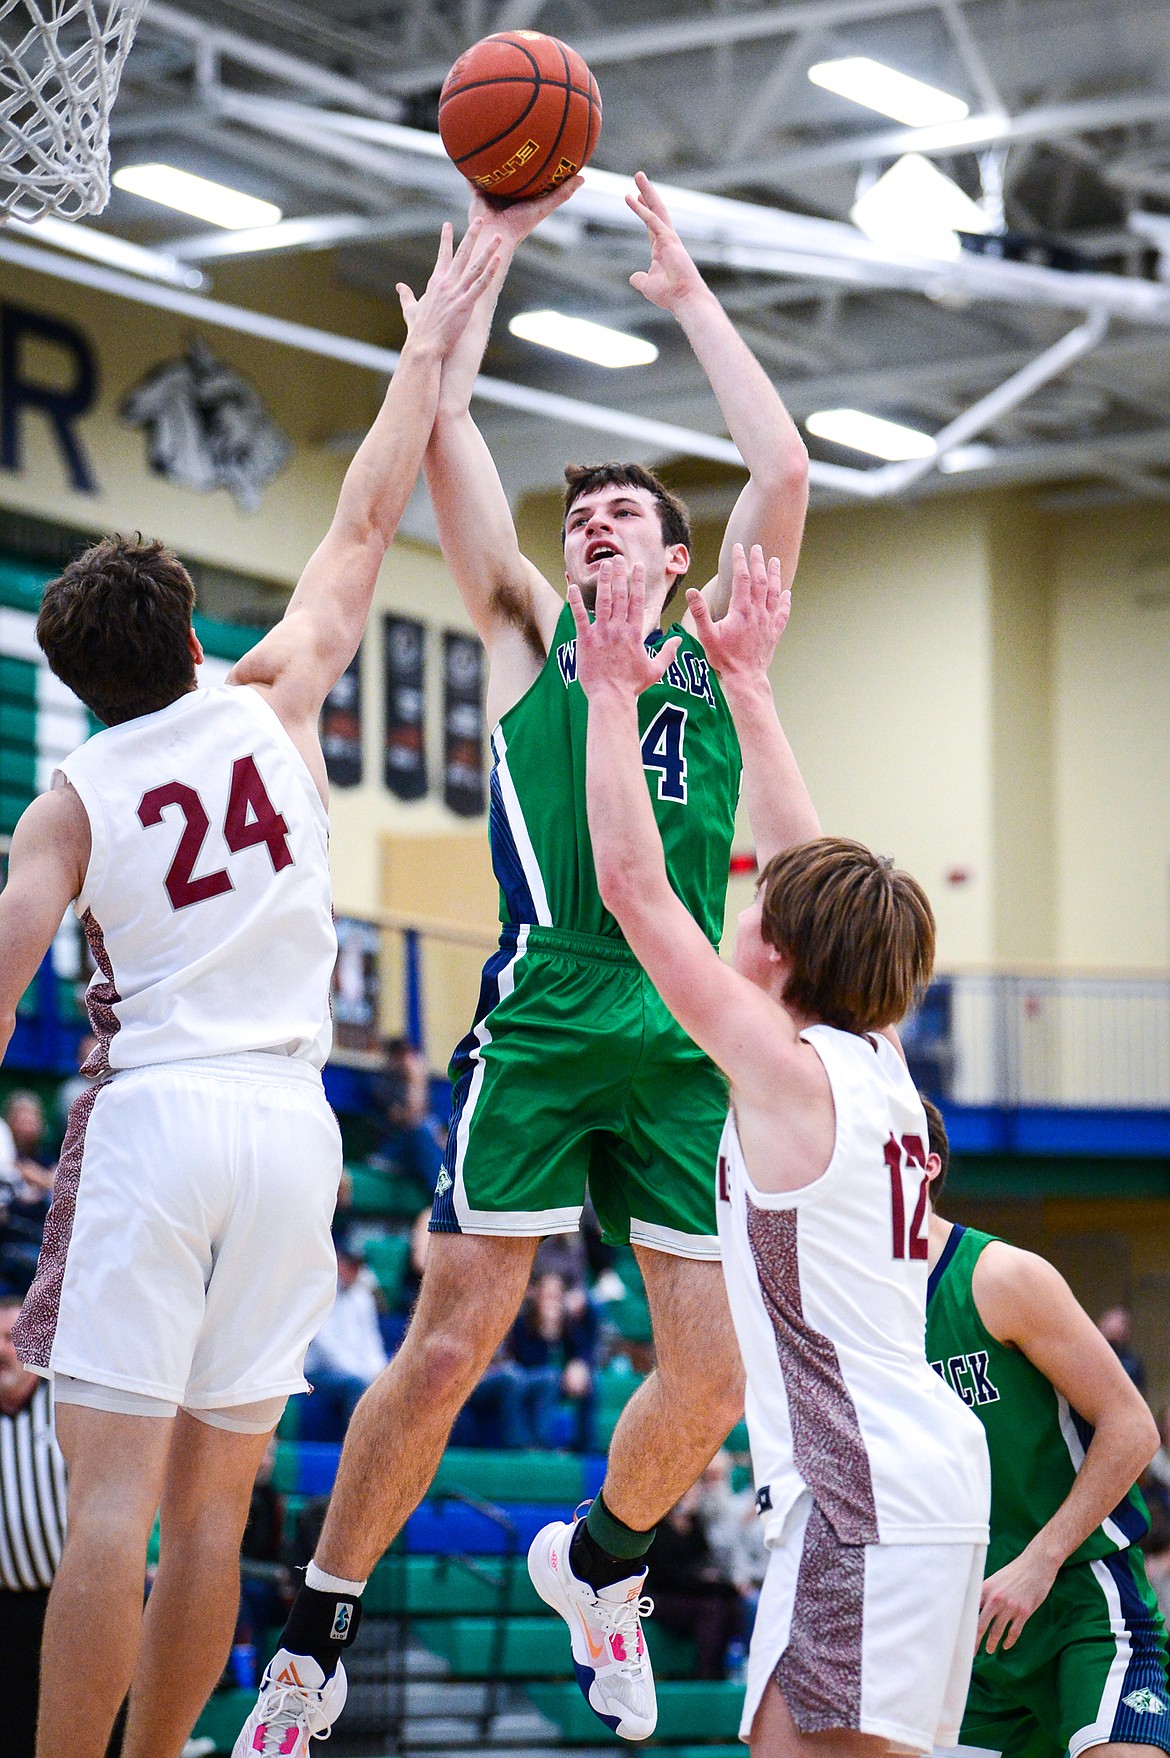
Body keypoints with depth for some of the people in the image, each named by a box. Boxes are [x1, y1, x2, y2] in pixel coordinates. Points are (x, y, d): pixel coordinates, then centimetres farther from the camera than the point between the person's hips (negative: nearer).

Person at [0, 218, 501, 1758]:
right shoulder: (272, 705, 8)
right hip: (292, 1123, 2)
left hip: (153, 1114, -2)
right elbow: (365, 523, 17)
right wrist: (430, 348, 26)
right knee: (212, 1502, 7)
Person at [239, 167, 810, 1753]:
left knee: (715, 1371, 1)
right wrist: (490, 245, 12)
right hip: (541, 1017, -3)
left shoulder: (715, 644, 18)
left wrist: (689, 294, 15)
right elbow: (441, 426, 7)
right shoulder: (527, 630, 13)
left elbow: (783, 467, 8)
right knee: (448, 1345, -6)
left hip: (689, 1040, 3)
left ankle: (602, 1559, 29)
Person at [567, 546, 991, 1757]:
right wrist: (745, 681, 28)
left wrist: (614, 691, -2)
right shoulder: (874, 1058, 12)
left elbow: (630, 882, -10)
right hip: (929, 1467, 10)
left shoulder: (785, 1068, -10)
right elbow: (811, 870, 22)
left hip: (867, 1490, -9)